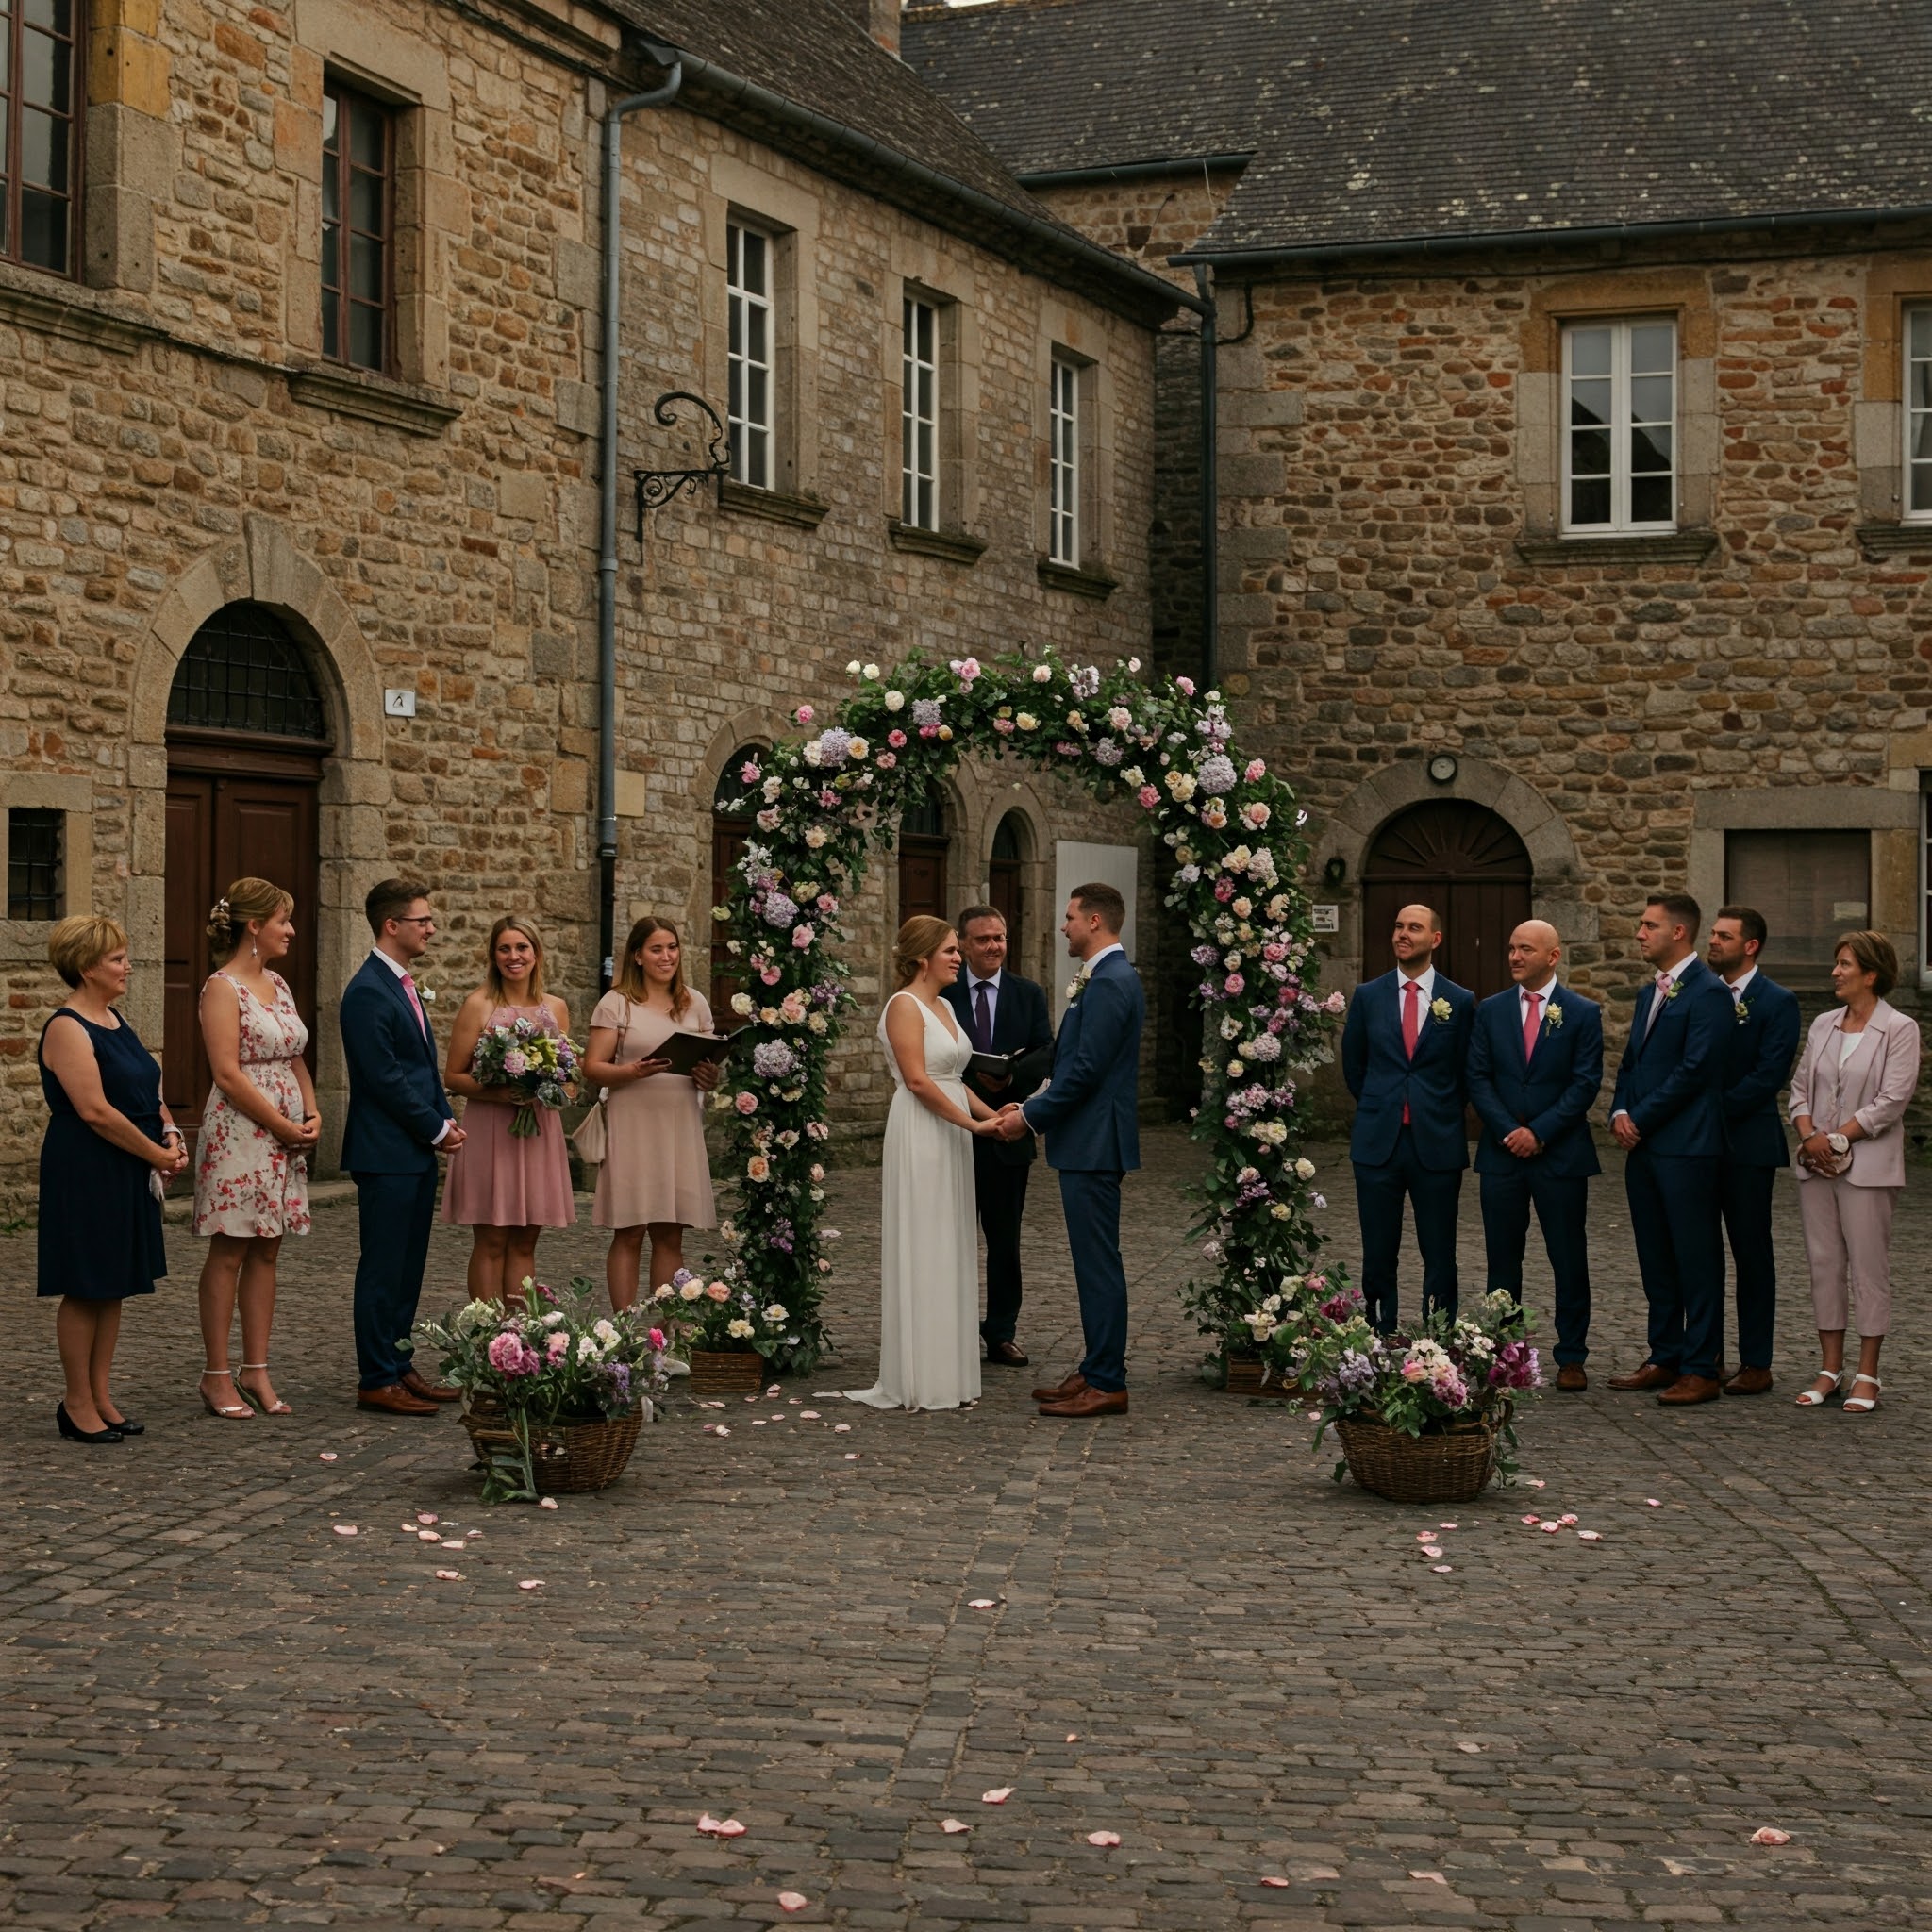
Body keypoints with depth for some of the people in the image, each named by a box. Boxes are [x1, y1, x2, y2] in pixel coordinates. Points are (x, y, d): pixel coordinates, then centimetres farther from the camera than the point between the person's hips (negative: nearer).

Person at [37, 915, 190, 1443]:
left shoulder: (115, 1021, 13)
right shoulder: (67, 1028, -15)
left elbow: (146, 1089, 19)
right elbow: (95, 1110, -22)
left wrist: (170, 1133, -1)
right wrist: (158, 1155, -16)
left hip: (127, 1174, 9)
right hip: (85, 1174, -9)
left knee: (112, 1288, 11)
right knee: (85, 1289, -1)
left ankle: (102, 1396, 18)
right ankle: (77, 1404, 7)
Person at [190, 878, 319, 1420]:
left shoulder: (277, 984, 14)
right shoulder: (222, 987, -10)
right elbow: (228, 1074, -17)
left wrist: (312, 1114, 3)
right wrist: (283, 1126, -15)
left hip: (286, 1133, 8)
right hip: (239, 1130, -8)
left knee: (266, 1253, 8)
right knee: (229, 1253, -3)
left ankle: (256, 1371, 13)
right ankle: (216, 1377, 3)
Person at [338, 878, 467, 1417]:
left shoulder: (404, 986, 16)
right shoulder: (368, 992, -15)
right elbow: (386, 1078, -18)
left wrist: (446, 1121, 8)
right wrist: (437, 1129, -11)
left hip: (416, 1152, 9)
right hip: (385, 1153, -9)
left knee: (407, 1268, 13)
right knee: (382, 1270, -4)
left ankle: (399, 1367, 20)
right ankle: (378, 1381, 1)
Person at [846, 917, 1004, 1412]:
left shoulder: (944, 1007, 15)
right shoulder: (904, 1006, -11)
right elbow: (917, 1079, -19)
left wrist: (992, 1112, 5)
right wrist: (973, 1122, -17)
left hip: (950, 1137, 9)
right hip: (919, 1136, -9)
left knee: (949, 1254, 10)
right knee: (922, 1254, -5)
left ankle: (946, 1375, 15)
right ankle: (919, 1381, 1)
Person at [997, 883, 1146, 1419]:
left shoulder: (1109, 983, -17)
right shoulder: (1110, 977, 16)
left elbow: (1085, 1070, -22)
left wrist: (1031, 1116, -12)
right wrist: (1033, 1108, 14)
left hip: (1092, 1145, -11)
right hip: (1089, 1140, 11)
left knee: (1098, 1264, -6)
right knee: (1094, 1263, 14)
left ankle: (1106, 1384, -2)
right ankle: (1097, 1371, 21)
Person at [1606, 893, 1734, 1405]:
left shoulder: (1708, 993, -11)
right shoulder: (1650, 993, 18)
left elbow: (1694, 1070, -17)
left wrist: (1640, 1119, -12)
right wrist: (1620, 1113, 3)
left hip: (1687, 1147, -9)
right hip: (1644, 1145, 9)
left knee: (1697, 1261, -3)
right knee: (1656, 1261, 13)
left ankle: (1701, 1371, 0)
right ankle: (1665, 1358, 20)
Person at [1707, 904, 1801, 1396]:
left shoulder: (1776, 1002, -6)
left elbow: (1768, 1075, -14)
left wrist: (1714, 1111, -16)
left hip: (1747, 1144, -6)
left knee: (1752, 1254, 1)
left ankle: (1756, 1363, 6)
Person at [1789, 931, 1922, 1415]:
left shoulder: (1899, 1030, -6)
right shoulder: (1823, 1025, 12)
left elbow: (1891, 1100, -13)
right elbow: (1801, 1086, 12)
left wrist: (1837, 1138, -14)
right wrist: (1809, 1135, -6)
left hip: (1868, 1166, -6)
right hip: (1817, 1165, 6)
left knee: (1868, 1266, -2)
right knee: (1824, 1264, 7)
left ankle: (1867, 1375, 4)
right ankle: (1830, 1369, 14)